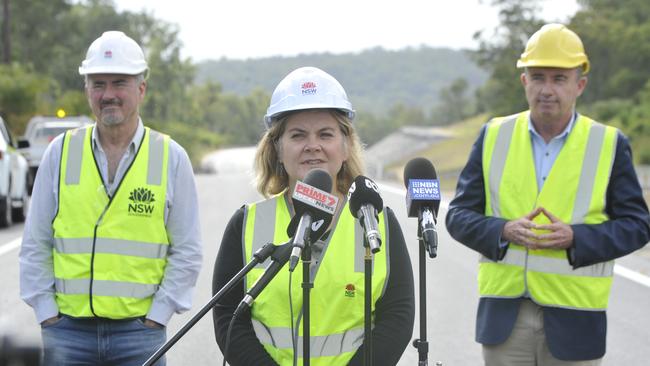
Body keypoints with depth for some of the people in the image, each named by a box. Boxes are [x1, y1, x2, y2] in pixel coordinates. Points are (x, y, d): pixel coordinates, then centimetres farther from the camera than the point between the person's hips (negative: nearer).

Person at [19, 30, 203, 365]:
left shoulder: (171, 157, 4)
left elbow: (187, 252, 5)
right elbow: (35, 246, 9)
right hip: (67, 331, 1)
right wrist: (47, 314, 0)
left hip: (140, 331, -1)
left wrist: (156, 317, -4)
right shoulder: (60, 152, 7)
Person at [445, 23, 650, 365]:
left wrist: (575, 237, -18)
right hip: (503, 315, 2)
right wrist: (503, 232, -16)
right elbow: (459, 216, 5)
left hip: (573, 320, -1)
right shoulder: (494, 136, 5)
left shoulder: (610, 144, 1)